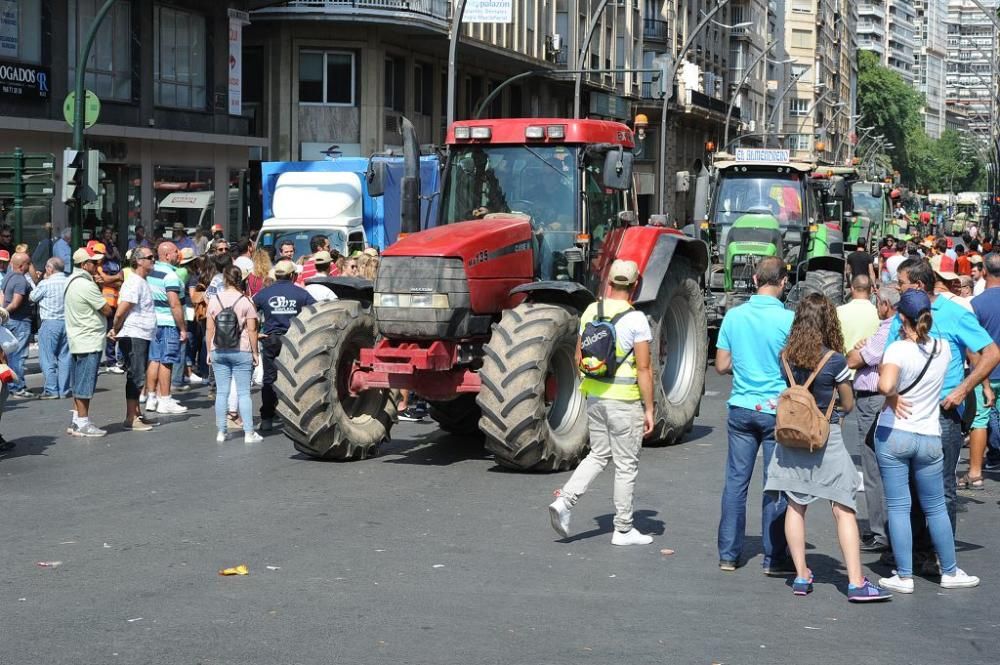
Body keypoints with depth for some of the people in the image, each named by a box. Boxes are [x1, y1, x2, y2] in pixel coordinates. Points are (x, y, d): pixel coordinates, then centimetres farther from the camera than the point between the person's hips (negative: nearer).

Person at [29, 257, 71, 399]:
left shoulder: (46, 284, -9)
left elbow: (32, 297, 4)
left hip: (50, 323, -5)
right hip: (68, 322, 5)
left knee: (48, 358, 2)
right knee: (65, 357, 9)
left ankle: (51, 390, -2)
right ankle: (64, 390, 10)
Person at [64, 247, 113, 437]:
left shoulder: (72, 281, 12)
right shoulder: (86, 285, -19)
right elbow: (107, 310, -15)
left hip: (78, 340, 10)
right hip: (89, 341, -10)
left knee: (79, 383, 14)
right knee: (85, 383, -6)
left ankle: (76, 421, 18)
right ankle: (83, 423, -3)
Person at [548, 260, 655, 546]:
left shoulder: (591, 311, 3)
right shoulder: (636, 319, -14)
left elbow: (579, 358, 10)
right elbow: (644, 369, -15)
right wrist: (649, 409, -9)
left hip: (594, 396, 6)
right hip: (625, 400, -6)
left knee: (598, 455, 20)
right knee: (626, 464, 6)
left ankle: (564, 500, 2)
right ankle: (623, 529, 13)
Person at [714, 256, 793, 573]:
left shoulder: (734, 316, -1)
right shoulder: (788, 320, -11)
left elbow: (722, 365, 4)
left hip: (741, 408, 3)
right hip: (777, 410, -3)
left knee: (736, 481, 9)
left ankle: (729, 554, 12)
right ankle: (774, 557, 10)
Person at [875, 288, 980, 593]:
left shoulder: (898, 349, -15)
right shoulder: (943, 348, 0)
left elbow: (885, 385, -32)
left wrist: (892, 397, -12)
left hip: (893, 434, -4)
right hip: (929, 438, 4)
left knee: (898, 507, 3)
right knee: (936, 508, 16)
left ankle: (904, 576, 6)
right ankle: (950, 571, 24)